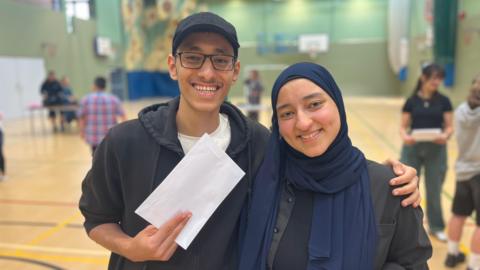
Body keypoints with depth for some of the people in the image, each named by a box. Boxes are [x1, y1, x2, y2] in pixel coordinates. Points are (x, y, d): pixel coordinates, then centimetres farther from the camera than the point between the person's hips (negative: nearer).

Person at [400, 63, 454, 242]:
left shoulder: (444, 101, 1)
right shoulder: (412, 101, -1)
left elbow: (450, 126, -1)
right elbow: (403, 126, -1)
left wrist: (445, 136, -23)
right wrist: (405, 137, -22)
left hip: (435, 150, 0)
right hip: (413, 149, 0)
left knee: (434, 191, 10)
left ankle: (436, 227, 28)